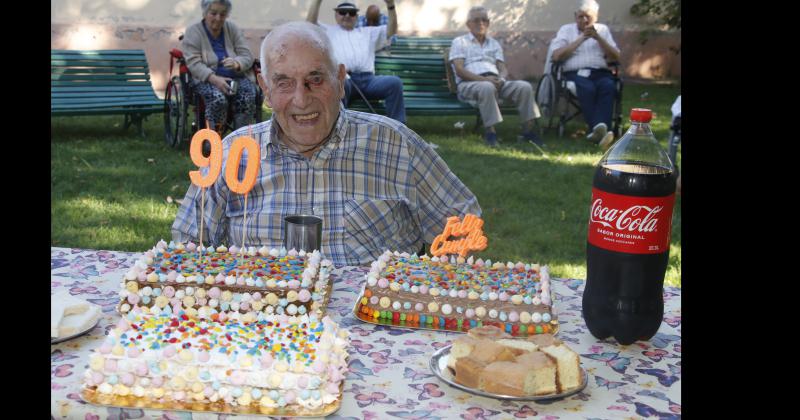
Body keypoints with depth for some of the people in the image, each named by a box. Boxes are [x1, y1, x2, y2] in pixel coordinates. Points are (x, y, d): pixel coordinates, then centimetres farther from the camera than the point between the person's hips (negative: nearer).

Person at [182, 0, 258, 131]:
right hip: (207, 79, -3)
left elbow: (247, 56, 1)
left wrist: (236, 64, -24)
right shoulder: (193, 32, 0)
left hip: (236, 77, 3)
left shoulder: (232, 29, 8)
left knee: (249, 97, -29)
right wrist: (214, 79, -29)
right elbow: (193, 63, -12)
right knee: (218, 99, -35)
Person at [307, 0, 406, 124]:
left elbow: (391, 31, 27)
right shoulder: (328, 31, 32)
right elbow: (310, 23, 17)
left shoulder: (368, 32, 37)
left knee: (394, 82, -28)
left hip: (367, 79, 3)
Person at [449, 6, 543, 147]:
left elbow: (503, 69, 16)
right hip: (469, 83, -5)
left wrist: (500, 78, -10)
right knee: (487, 88, -40)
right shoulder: (460, 42, 12)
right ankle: (490, 132, -35)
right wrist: (483, 79, -17)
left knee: (525, 86, -21)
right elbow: (459, 70, -4)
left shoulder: (494, 44, 27)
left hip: (496, 82, 5)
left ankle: (528, 130, -18)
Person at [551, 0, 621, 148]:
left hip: (600, 72, 2)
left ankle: (597, 129, -46)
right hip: (575, 73, -2)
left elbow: (615, 57, 10)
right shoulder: (566, 29, 15)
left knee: (609, 86, -33)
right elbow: (556, 56, -2)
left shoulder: (603, 29, 21)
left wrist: (598, 38, -2)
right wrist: (581, 39, -4)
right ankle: (600, 129, -46)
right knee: (587, 88, -36)